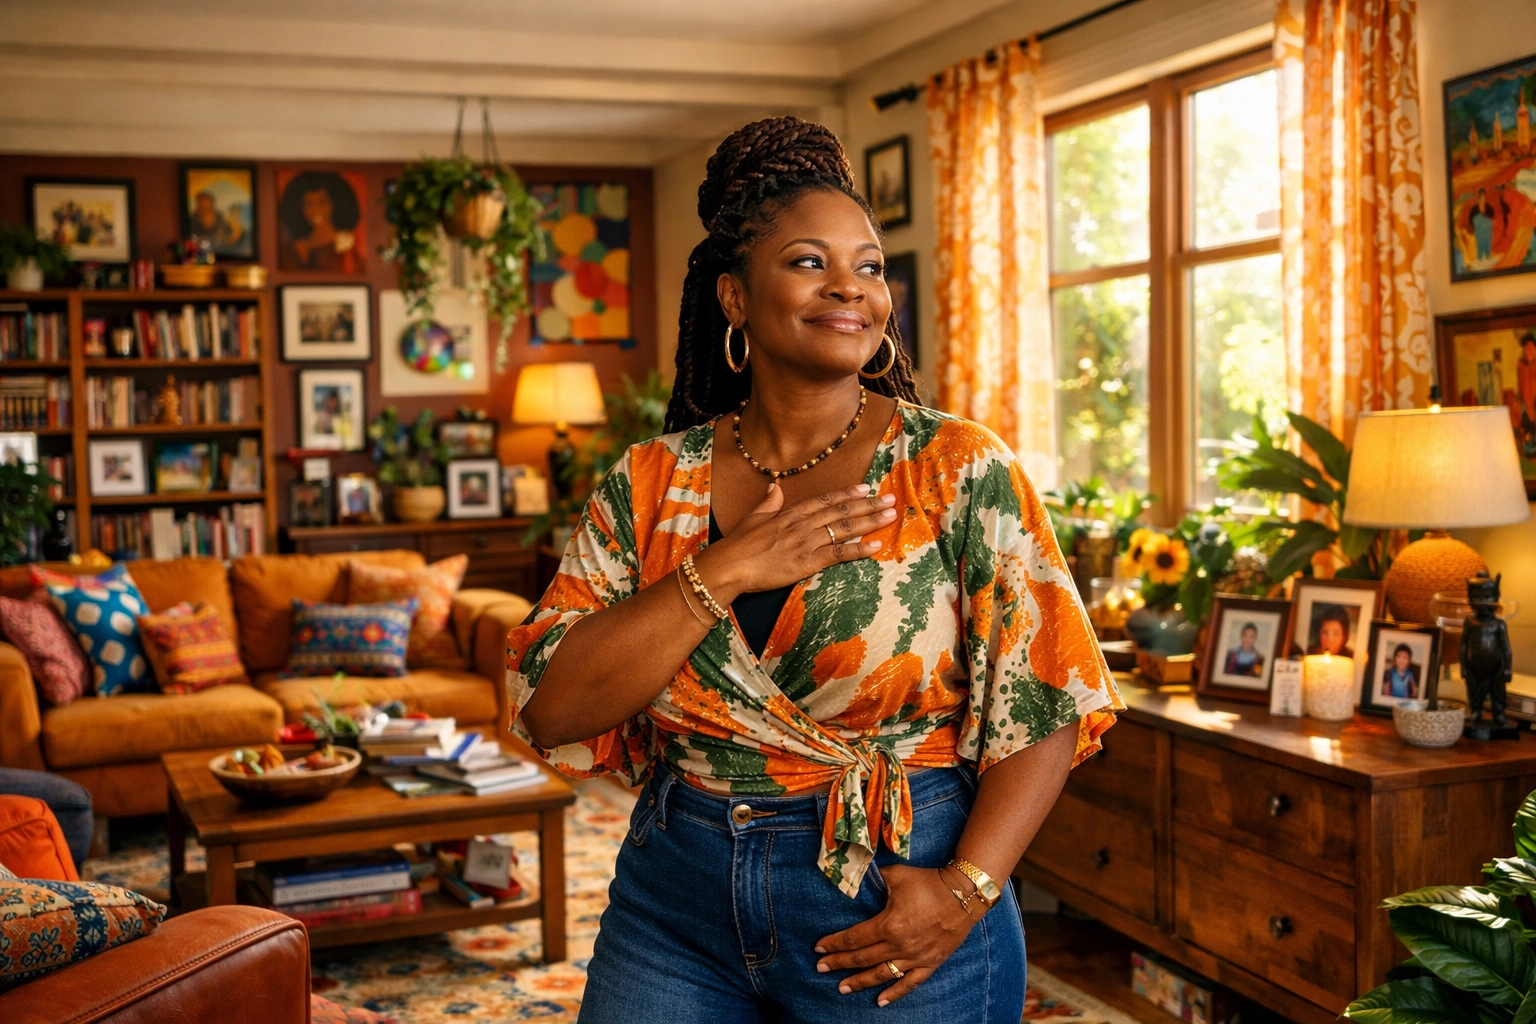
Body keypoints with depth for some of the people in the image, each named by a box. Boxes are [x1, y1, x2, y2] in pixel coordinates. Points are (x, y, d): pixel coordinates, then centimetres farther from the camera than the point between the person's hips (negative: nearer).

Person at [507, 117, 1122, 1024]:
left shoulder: (961, 471, -7)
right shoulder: (651, 483, 0)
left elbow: (1044, 707, -6)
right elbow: (551, 710, -8)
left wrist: (968, 888, -17)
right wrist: (722, 573, -17)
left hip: (893, 912, -2)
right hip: (678, 898, 2)